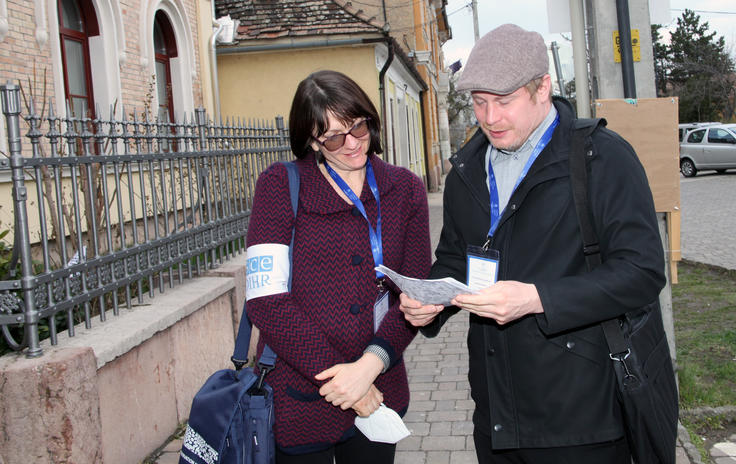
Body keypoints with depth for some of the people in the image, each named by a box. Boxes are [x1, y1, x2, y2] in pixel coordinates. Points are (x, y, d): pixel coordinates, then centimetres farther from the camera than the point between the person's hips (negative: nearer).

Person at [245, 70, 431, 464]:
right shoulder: (280, 186, -5)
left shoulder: (404, 189, 5)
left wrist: (370, 364, -16)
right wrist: (336, 376, -15)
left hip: (378, 393, 3)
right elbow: (266, 300, -13)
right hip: (299, 400, -3)